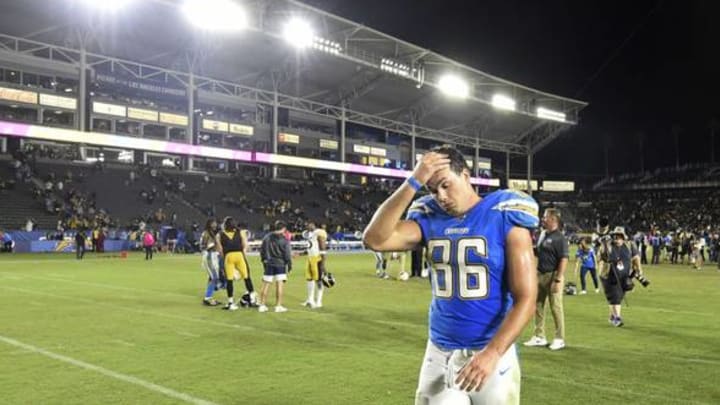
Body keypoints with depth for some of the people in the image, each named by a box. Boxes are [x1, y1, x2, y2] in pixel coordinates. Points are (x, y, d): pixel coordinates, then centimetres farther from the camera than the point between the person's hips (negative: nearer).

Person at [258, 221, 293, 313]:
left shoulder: (267, 237, 3)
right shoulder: (284, 240, -11)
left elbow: (262, 250, 10)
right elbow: (287, 254, -10)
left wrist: (264, 260, 21)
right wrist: (289, 264, 2)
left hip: (269, 263, 4)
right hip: (280, 264, -4)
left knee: (266, 284, 10)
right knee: (279, 284, -1)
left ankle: (262, 305, 14)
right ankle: (278, 306, -1)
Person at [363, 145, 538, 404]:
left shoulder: (505, 218, -9)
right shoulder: (429, 220, 2)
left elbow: (525, 299, -11)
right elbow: (375, 239, -15)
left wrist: (492, 353, -21)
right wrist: (413, 183, -17)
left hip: (492, 351, -2)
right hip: (439, 353, 3)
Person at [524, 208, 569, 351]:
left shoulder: (559, 238, -13)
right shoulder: (543, 235, 12)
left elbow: (563, 260, -18)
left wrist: (558, 280, -22)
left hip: (553, 276, -8)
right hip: (540, 275, 9)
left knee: (556, 307, 0)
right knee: (538, 306, 12)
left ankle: (559, 339, 11)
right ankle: (539, 337, 22)